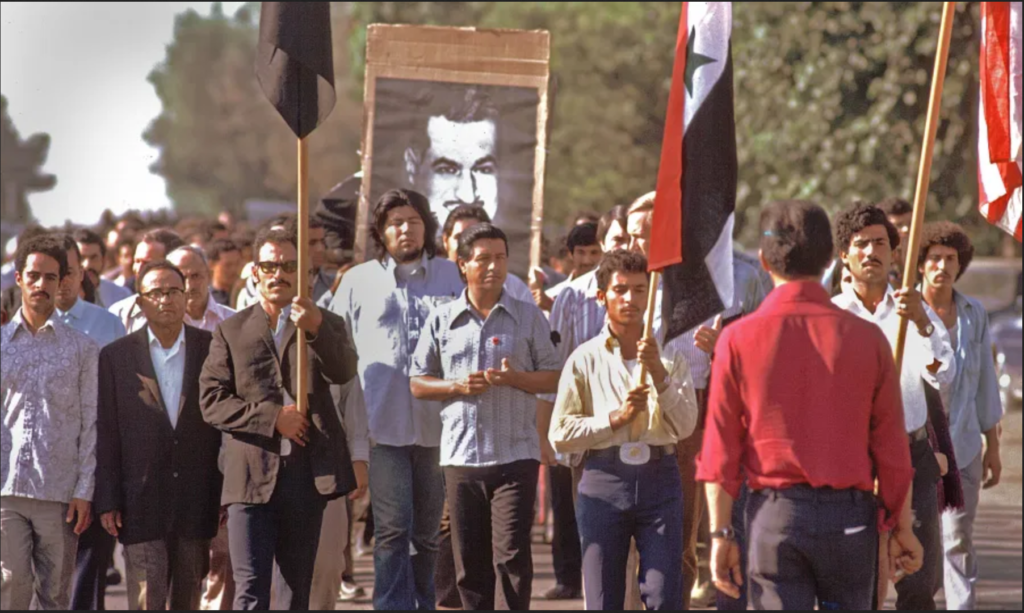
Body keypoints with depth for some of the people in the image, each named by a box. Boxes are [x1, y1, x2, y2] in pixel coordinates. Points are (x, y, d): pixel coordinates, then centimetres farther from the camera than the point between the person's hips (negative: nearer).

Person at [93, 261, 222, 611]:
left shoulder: (212, 349, 4)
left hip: (198, 501, 2)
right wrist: (107, 501, -3)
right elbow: (106, 434, 2)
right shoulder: (116, 357, 2)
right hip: (142, 501, -1)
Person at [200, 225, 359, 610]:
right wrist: (271, 417, -11)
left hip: (307, 474, 1)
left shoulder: (325, 325, 12)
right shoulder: (232, 331, 10)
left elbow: (344, 372, -8)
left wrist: (315, 330, -26)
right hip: (252, 475, -1)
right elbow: (211, 401, 1)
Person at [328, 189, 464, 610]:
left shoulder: (453, 277, 10)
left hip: (439, 422, 1)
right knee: (392, 528, -6)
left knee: (431, 529, 8)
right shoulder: (358, 282, 10)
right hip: (384, 423, -1)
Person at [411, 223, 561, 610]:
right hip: (461, 455, 2)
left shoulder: (528, 317, 6)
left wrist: (515, 377, -13)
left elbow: (553, 378, 6)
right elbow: (418, 383, 10)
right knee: (469, 559, 6)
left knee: (512, 555, -9)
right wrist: (457, 386, -8)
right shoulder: (442, 321, 8)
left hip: (515, 454, -2)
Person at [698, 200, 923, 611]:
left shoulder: (739, 338, -3)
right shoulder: (866, 338, -1)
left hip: (773, 514, -1)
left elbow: (721, 447, -2)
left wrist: (721, 532, 4)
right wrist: (901, 526, 12)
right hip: (848, 514, 1)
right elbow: (891, 446, 2)